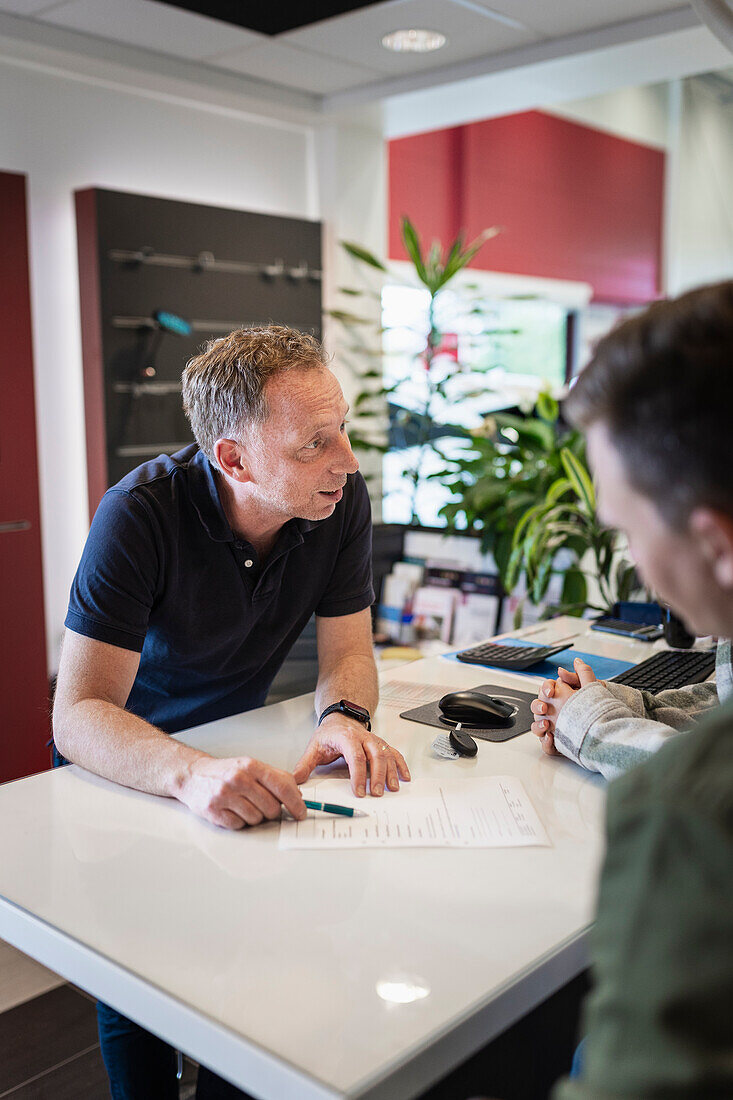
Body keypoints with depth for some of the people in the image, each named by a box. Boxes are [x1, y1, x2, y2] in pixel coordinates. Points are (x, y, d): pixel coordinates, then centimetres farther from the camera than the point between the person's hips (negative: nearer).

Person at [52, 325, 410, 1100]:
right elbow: (78, 714, -34)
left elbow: (346, 649, -9)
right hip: (122, 758, -3)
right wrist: (189, 773, -53)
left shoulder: (342, 501, -18)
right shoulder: (141, 514, -31)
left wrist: (345, 717, -32)